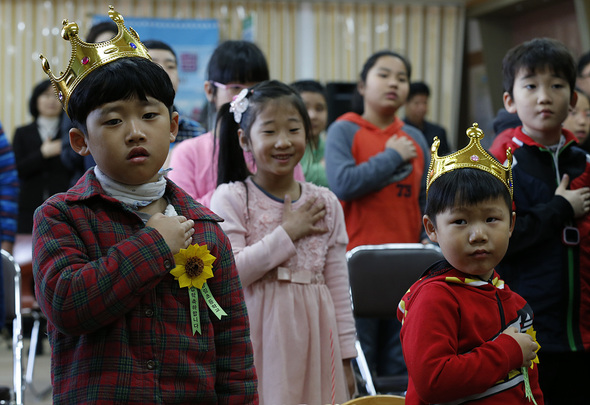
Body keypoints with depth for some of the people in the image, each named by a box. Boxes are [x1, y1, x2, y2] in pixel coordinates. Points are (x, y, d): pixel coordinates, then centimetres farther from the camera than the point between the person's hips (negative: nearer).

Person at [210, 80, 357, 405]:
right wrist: (287, 232, -13)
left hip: (311, 340, 3)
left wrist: (346, 358, 8)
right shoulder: (230, 199, -4)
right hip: (258, 340, -3)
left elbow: (338, 289, 9)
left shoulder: (325, 204, 7)